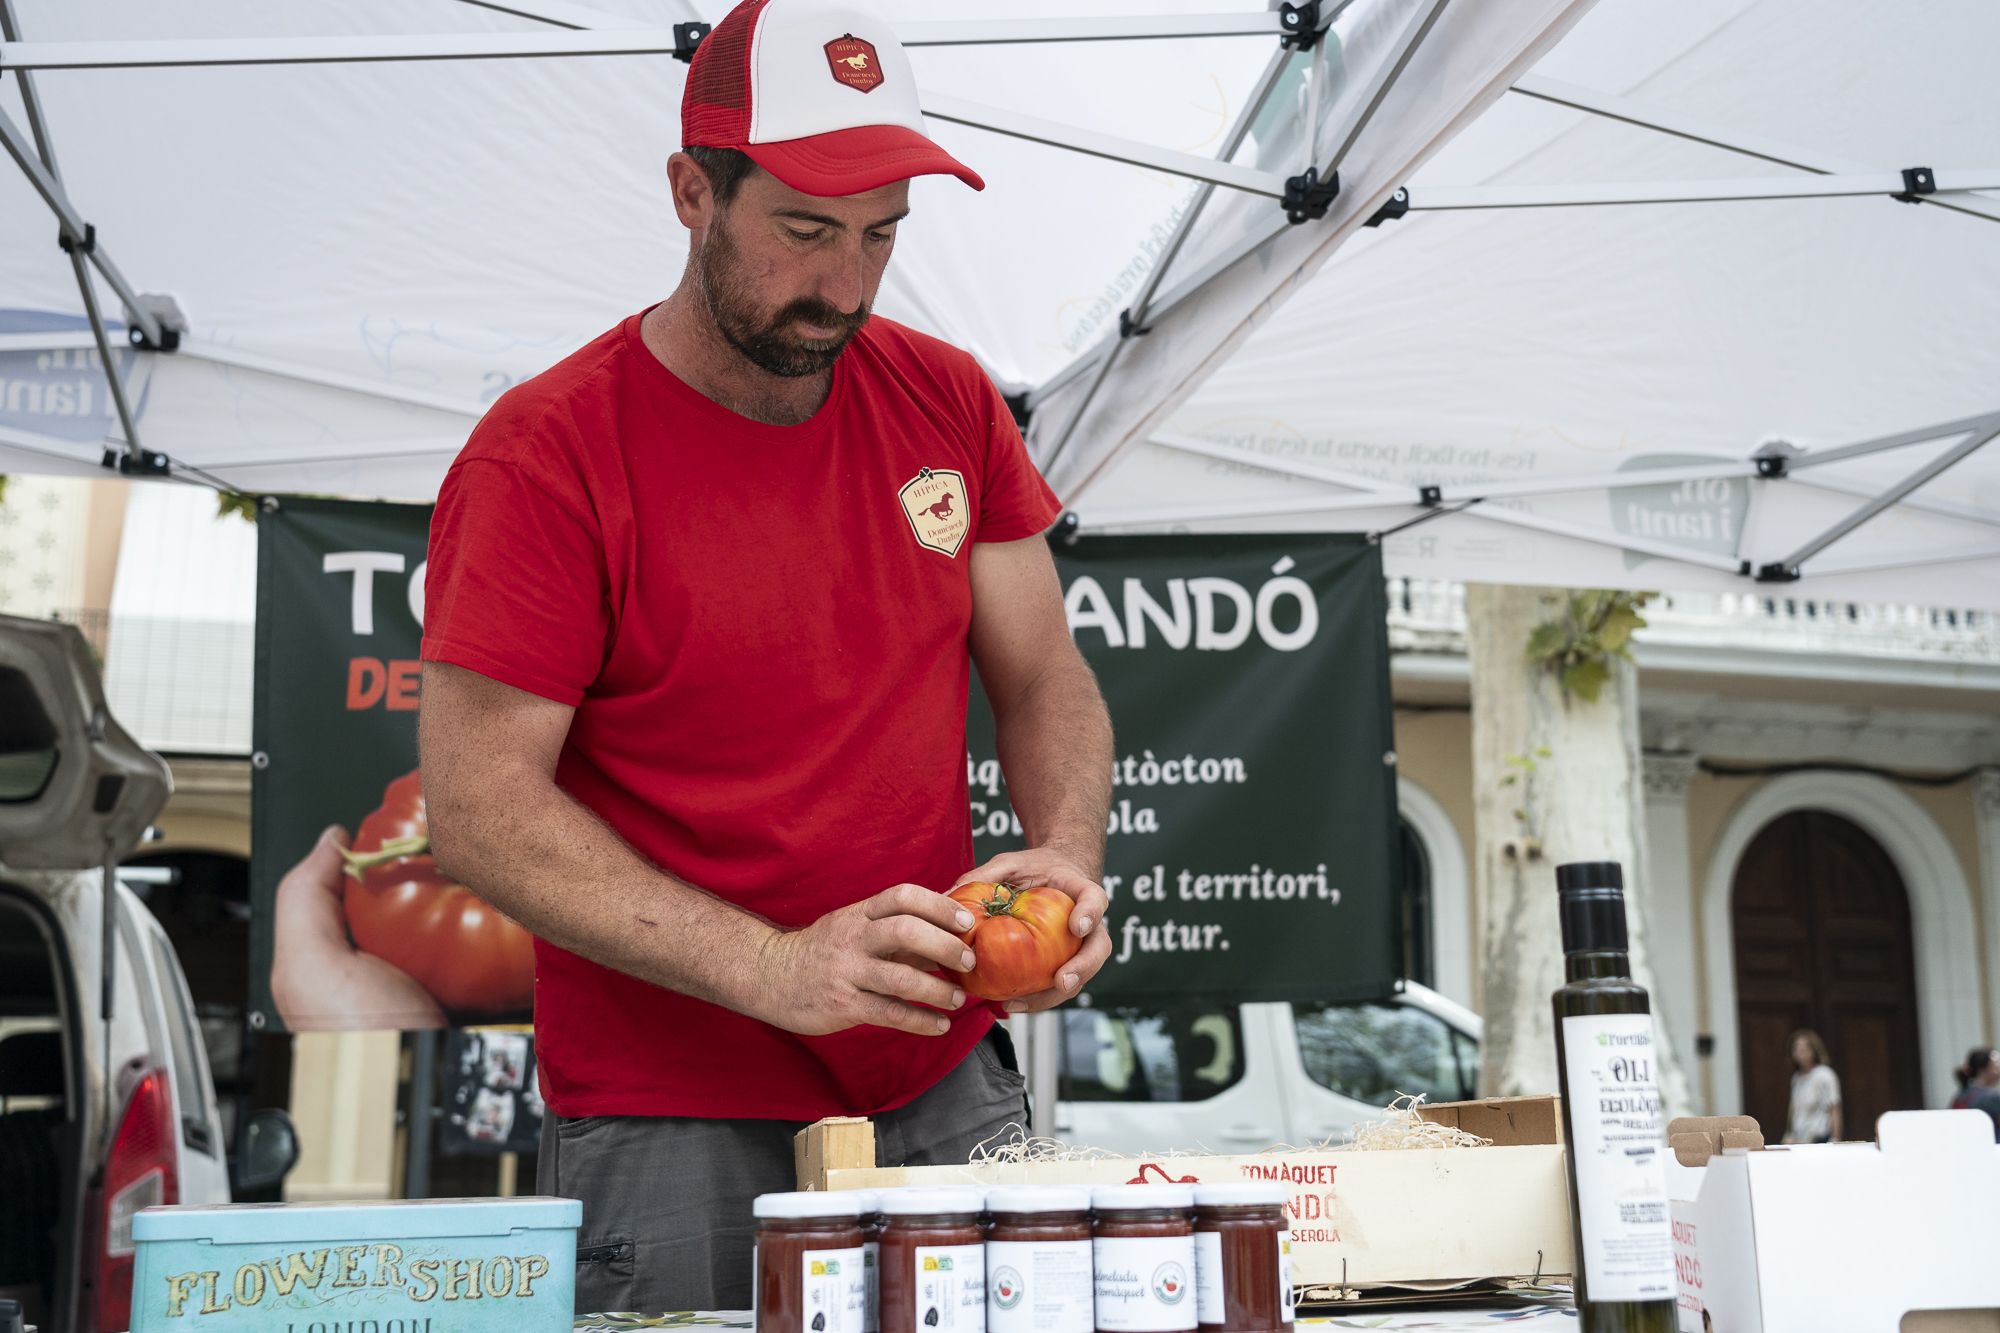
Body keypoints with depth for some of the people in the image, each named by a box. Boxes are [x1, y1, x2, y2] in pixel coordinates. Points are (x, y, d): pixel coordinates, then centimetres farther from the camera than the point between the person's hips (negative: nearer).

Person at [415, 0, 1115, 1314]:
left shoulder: (946, 400, 3)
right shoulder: (542, 454, -13)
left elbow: (1045, 683, 9)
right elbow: (480, 810, -16)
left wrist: (1067, 854, -13)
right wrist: (770, 968, -26)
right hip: (671, 1123, -4)